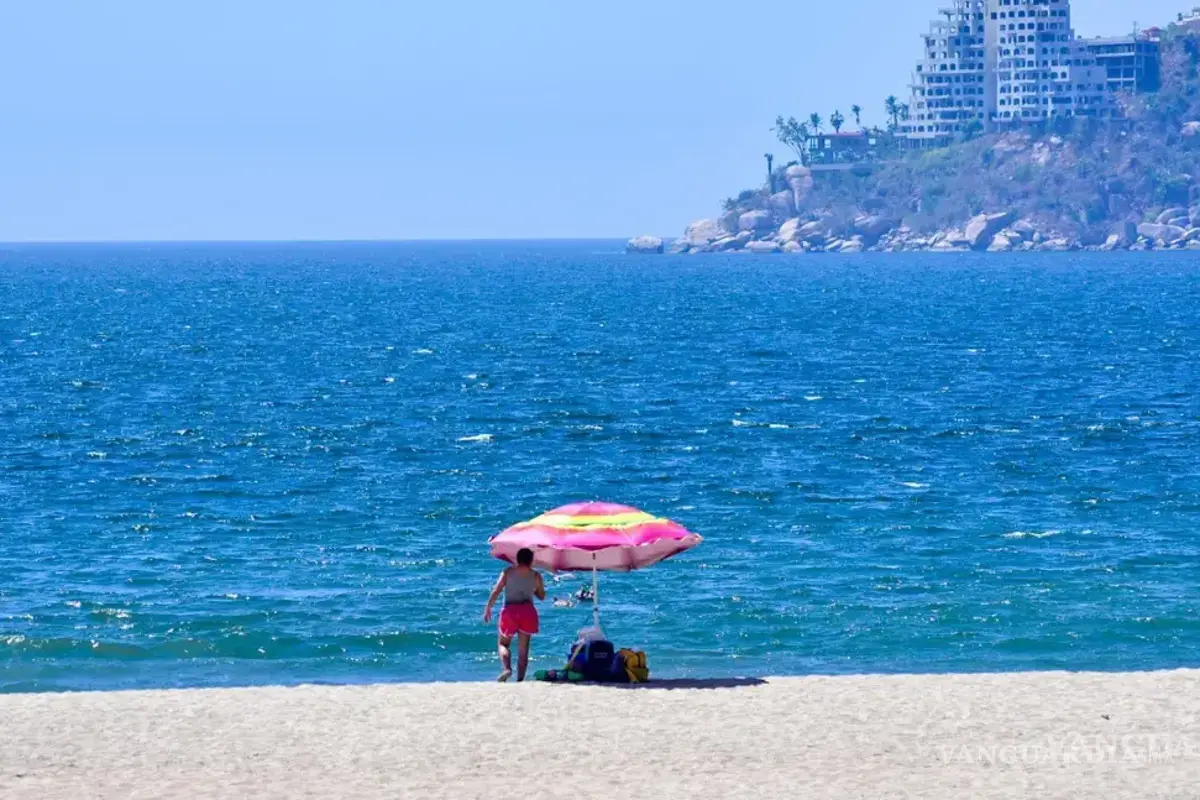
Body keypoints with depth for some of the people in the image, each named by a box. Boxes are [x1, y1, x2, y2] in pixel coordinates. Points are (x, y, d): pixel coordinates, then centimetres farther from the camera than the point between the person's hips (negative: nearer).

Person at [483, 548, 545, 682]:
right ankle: (520, 678, 2)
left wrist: (488, 608, 1)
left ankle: (506, 668, -16)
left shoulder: (508, 572, 3)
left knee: (503, 643, 11)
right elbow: (542, 596, 12)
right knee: (523, 648, 8)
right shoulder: (536, 575, 5)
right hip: (528, 611, 1)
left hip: (510, 611, -1)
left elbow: (496, 591, -4)